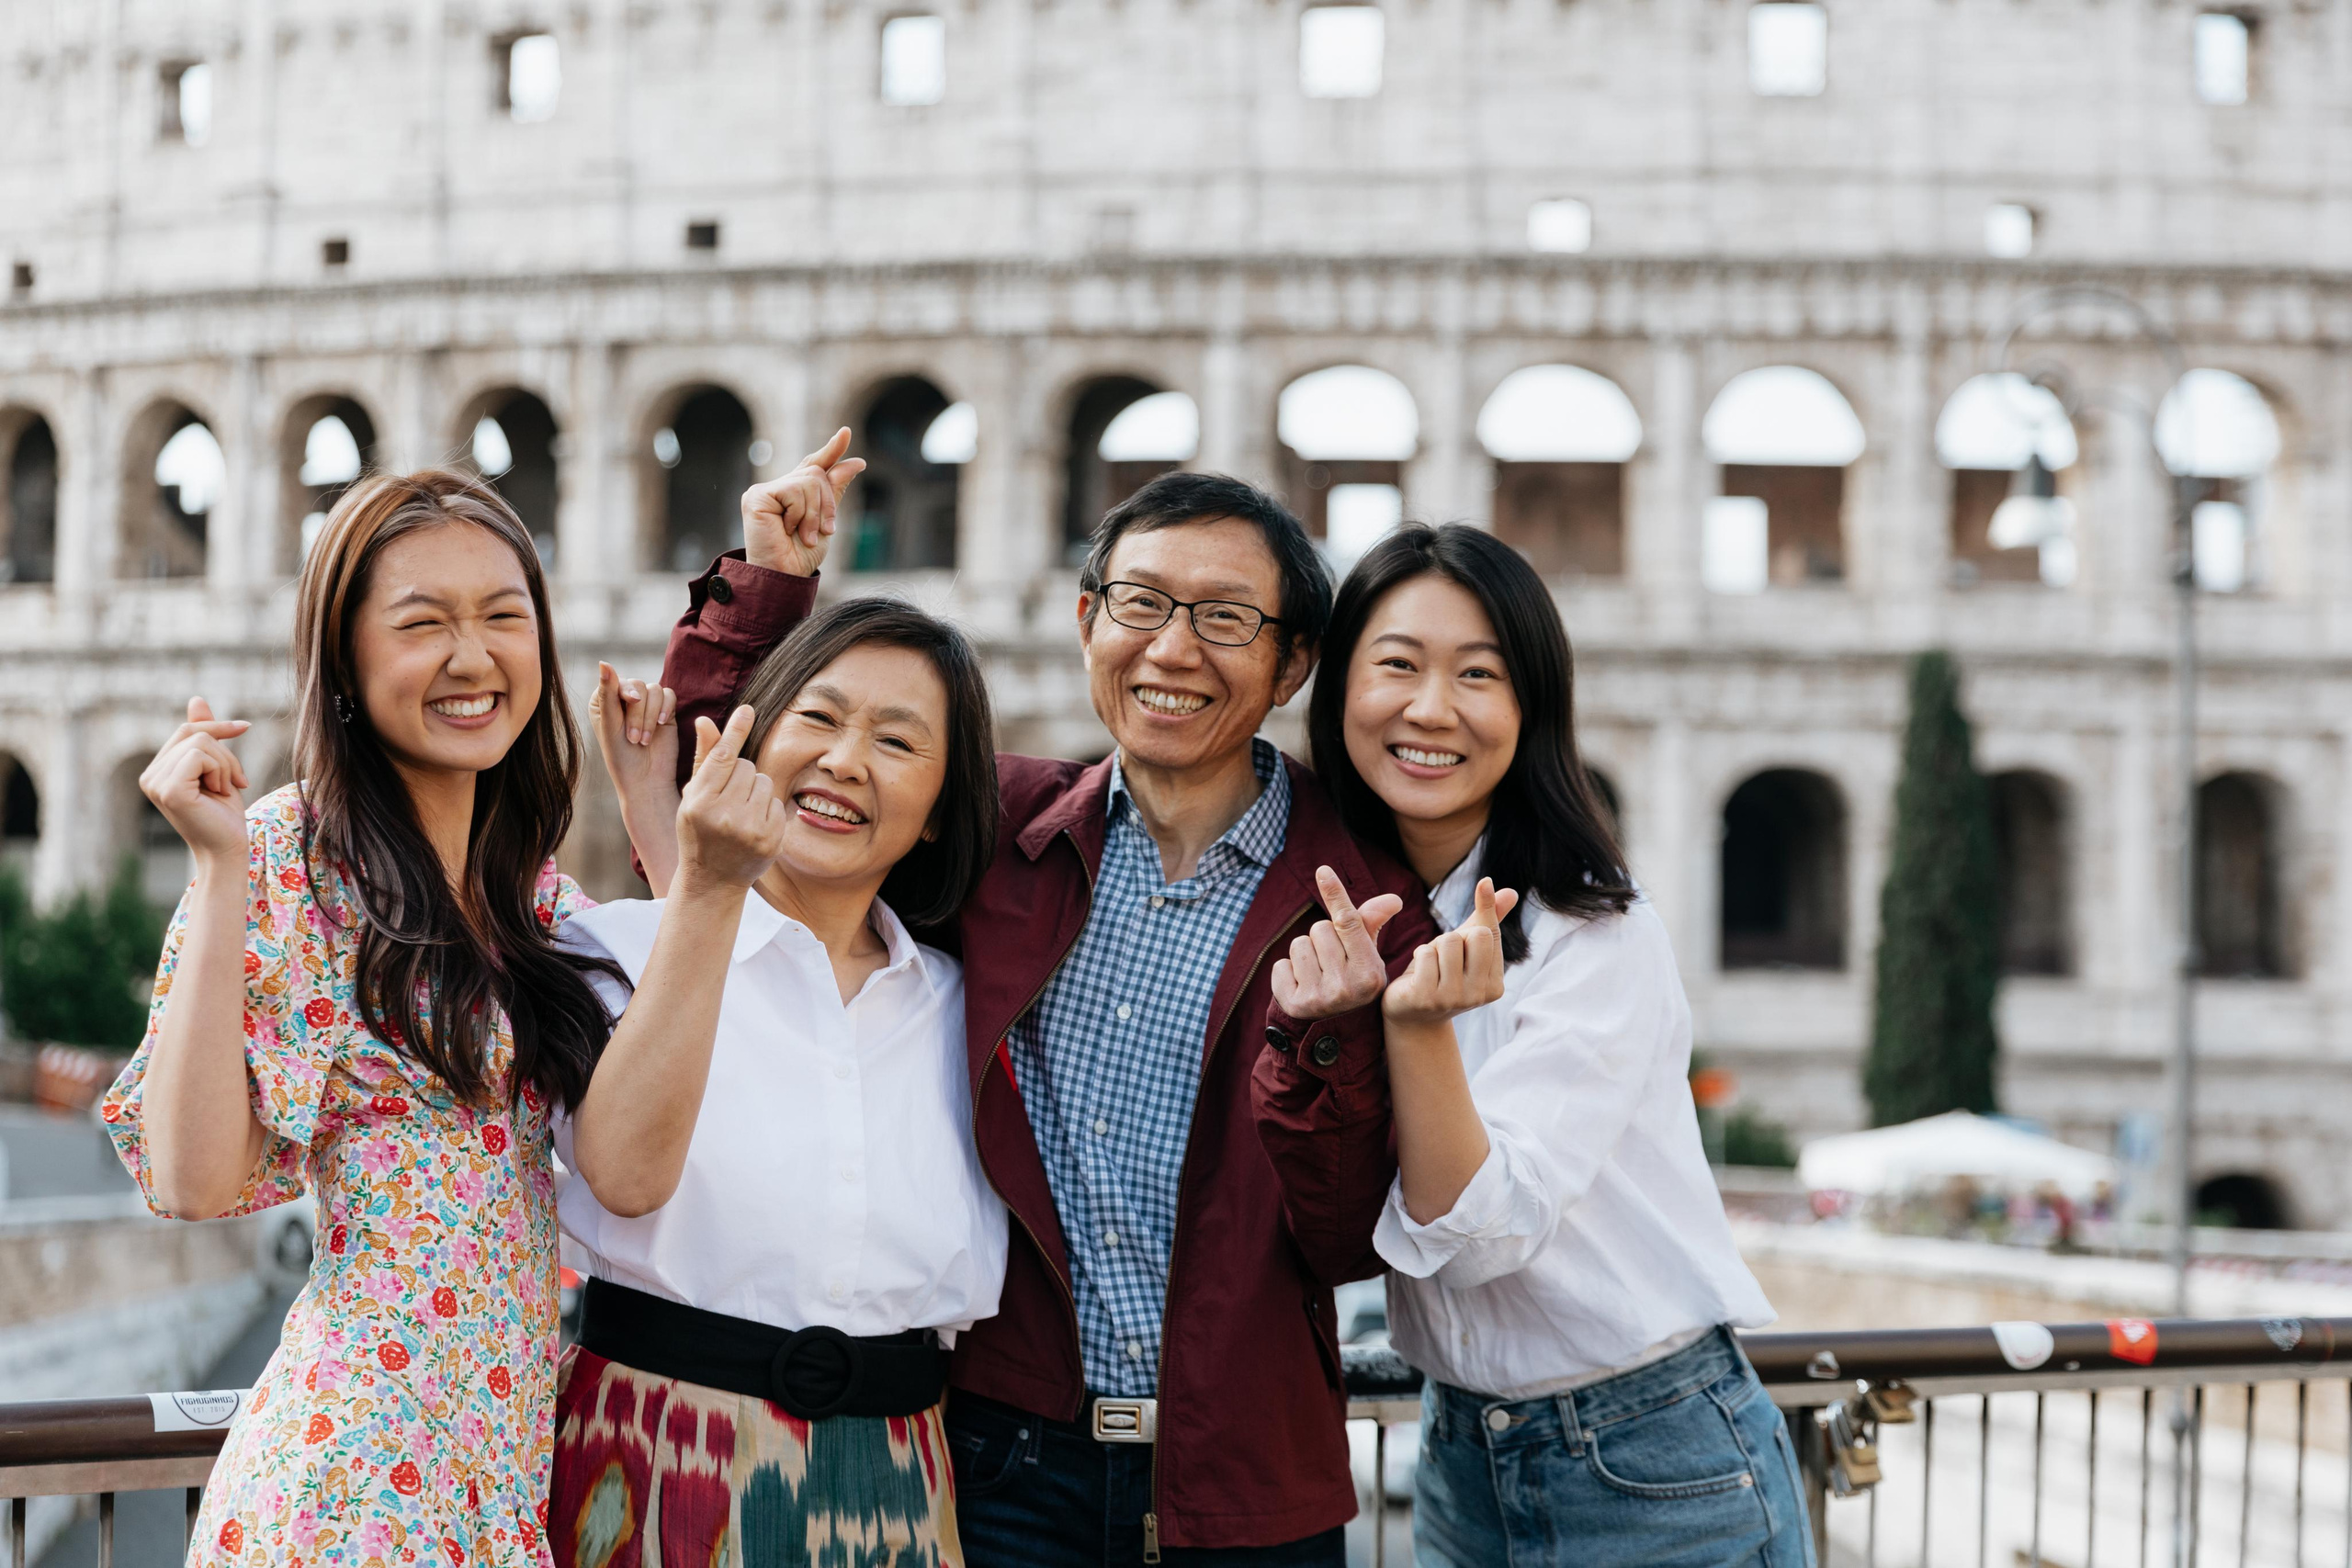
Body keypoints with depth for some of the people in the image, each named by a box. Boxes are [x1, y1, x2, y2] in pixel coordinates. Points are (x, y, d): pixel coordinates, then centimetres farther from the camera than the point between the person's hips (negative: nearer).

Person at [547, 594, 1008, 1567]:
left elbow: (972, 1290, 13)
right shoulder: (618, 946, -3)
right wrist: (706, 886, -24)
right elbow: (626, 1174, -22)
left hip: (889, 1486, 4)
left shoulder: (957, 1004, 9)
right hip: (665, 1469, -3)